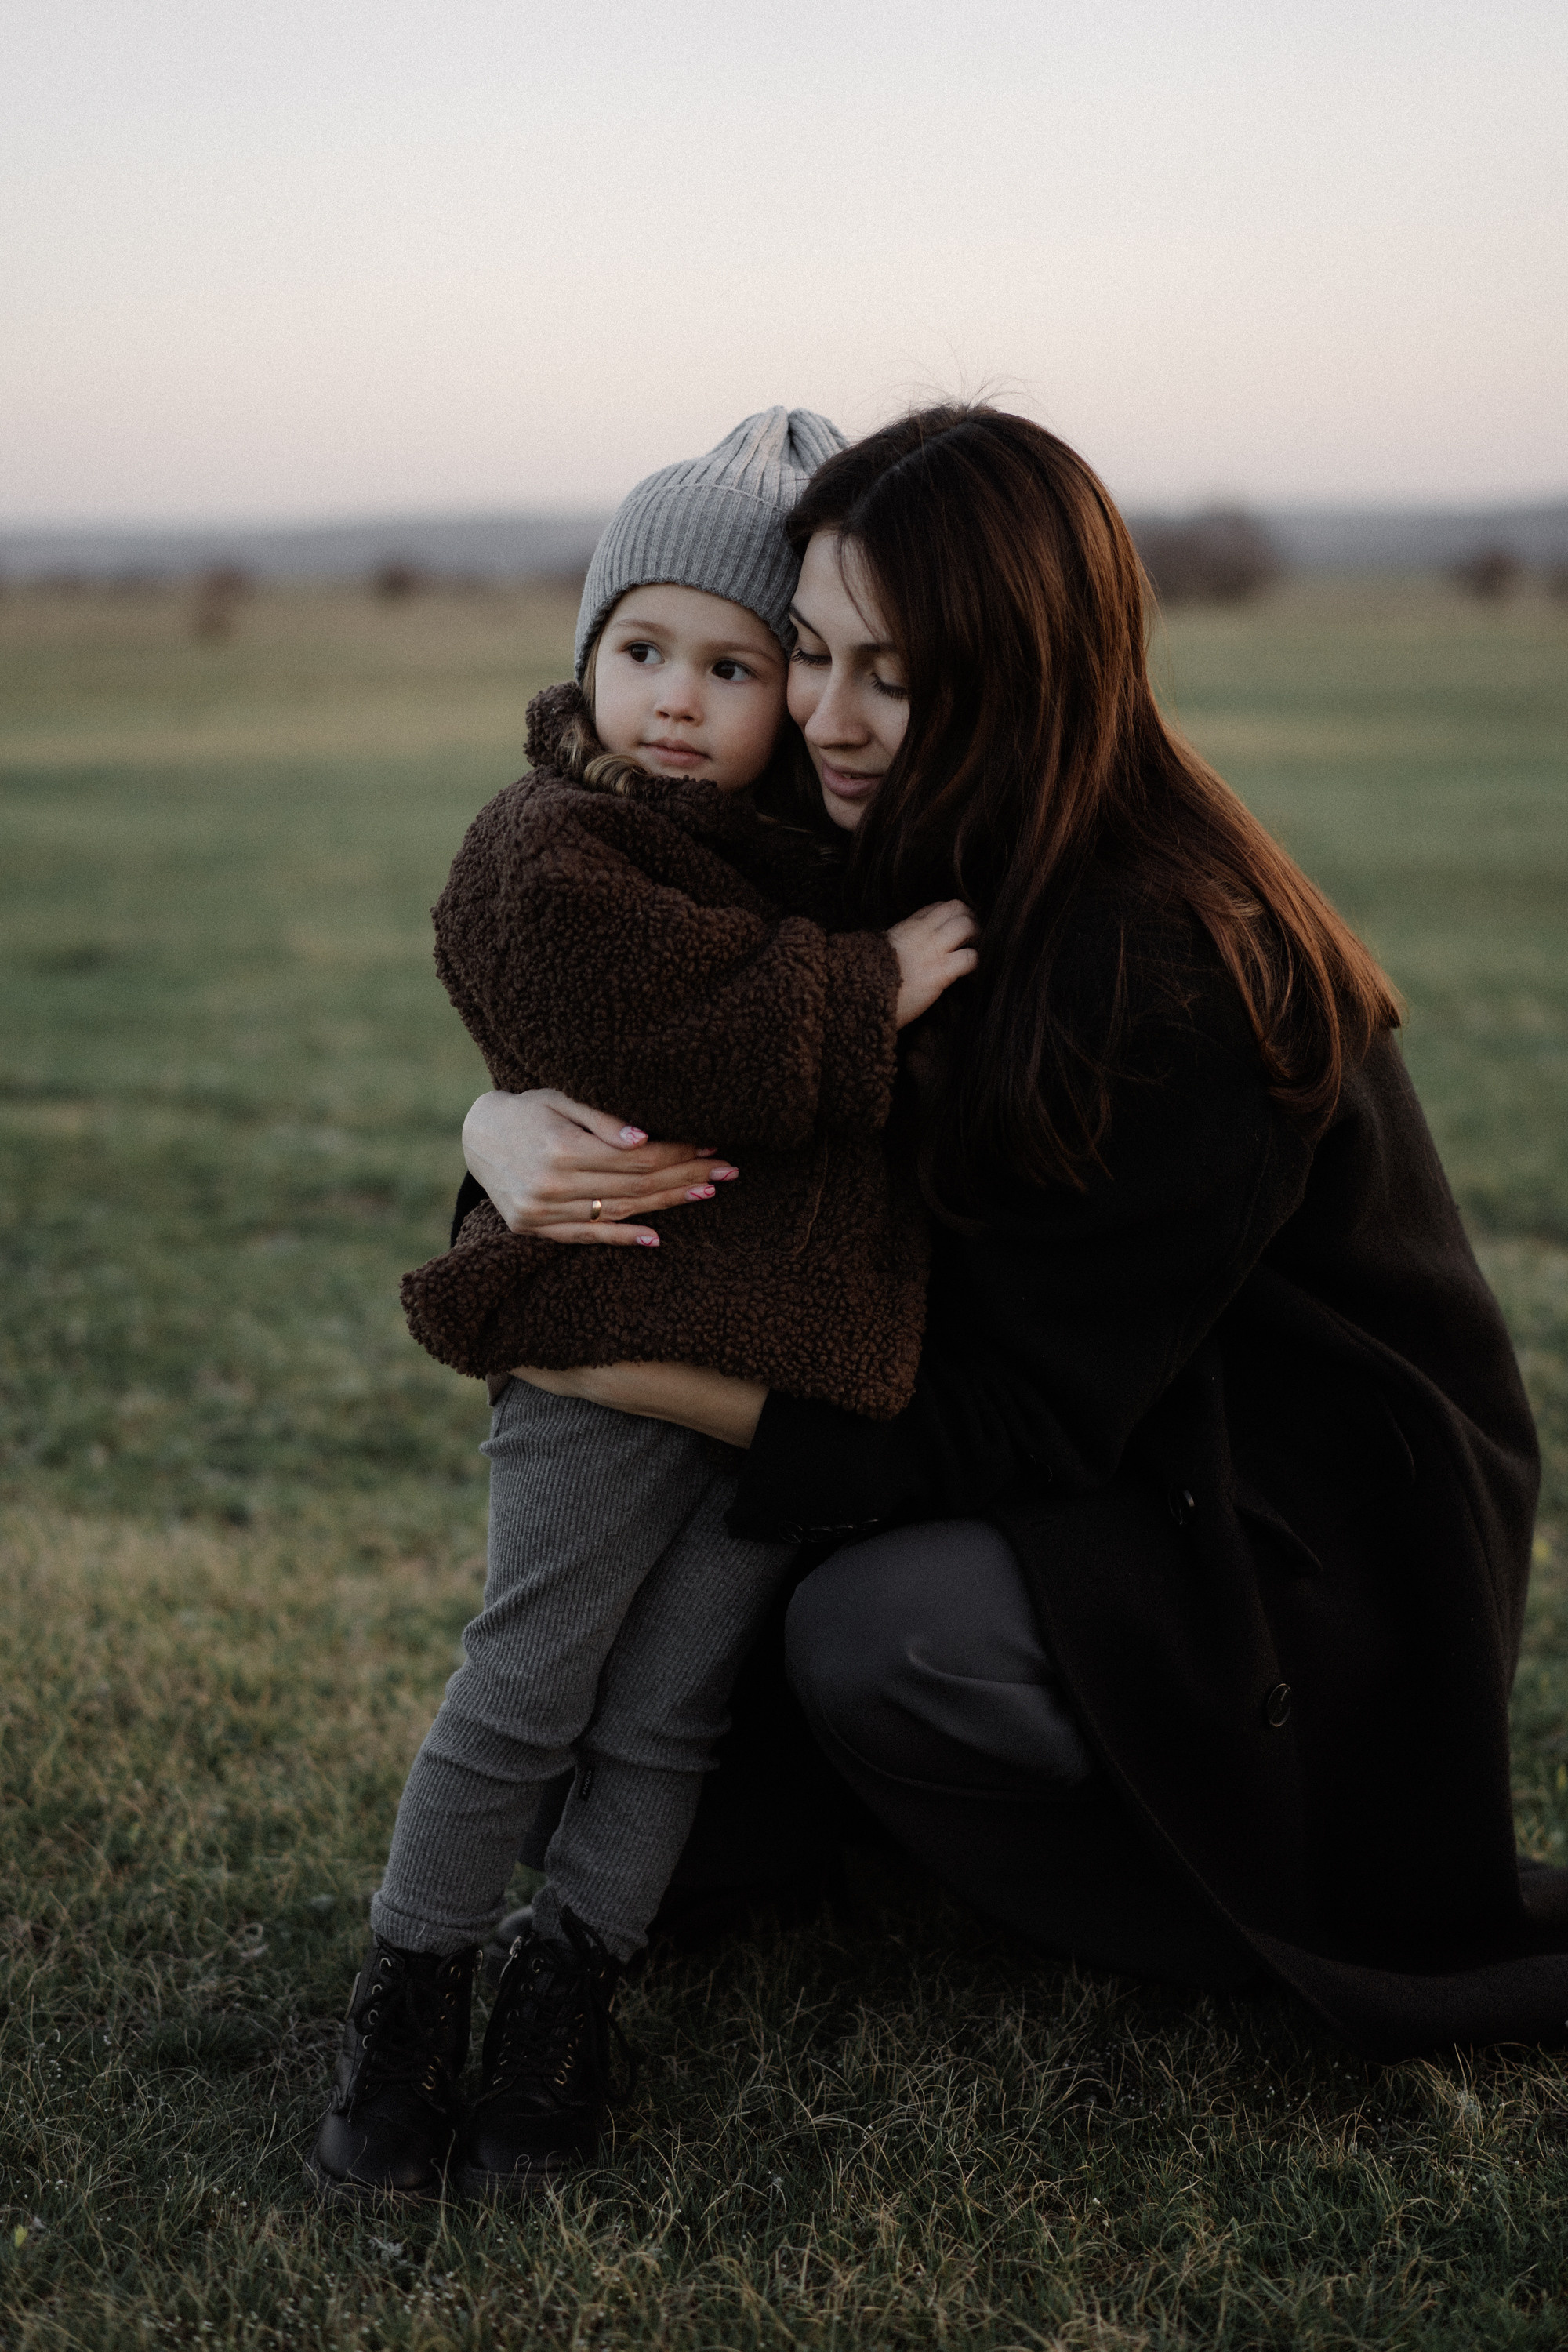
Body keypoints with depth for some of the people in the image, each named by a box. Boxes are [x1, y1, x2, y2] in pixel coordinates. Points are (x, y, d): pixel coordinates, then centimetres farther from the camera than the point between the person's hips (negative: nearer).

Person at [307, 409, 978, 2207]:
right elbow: (692, 1044, -24)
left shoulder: (814, 851, 15)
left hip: (802, 1352, 6)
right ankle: (409, 1991, 19)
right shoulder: (549, 860, -8)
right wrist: (868, 993, -20)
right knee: (524, 1692, 2)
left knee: (669, 1713, 9)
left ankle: (566, 1989, 23)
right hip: (611, 1339, -5)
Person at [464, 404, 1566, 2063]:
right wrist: (510, 1125, -23)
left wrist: (629, 1371, -29)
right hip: (1129, 1471, 8)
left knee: (870, 1640, -26)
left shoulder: (1175, 976, -29)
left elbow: (1027, 1424, -26)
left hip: (1318, 1548, -7)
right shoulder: (895, 870, -5)